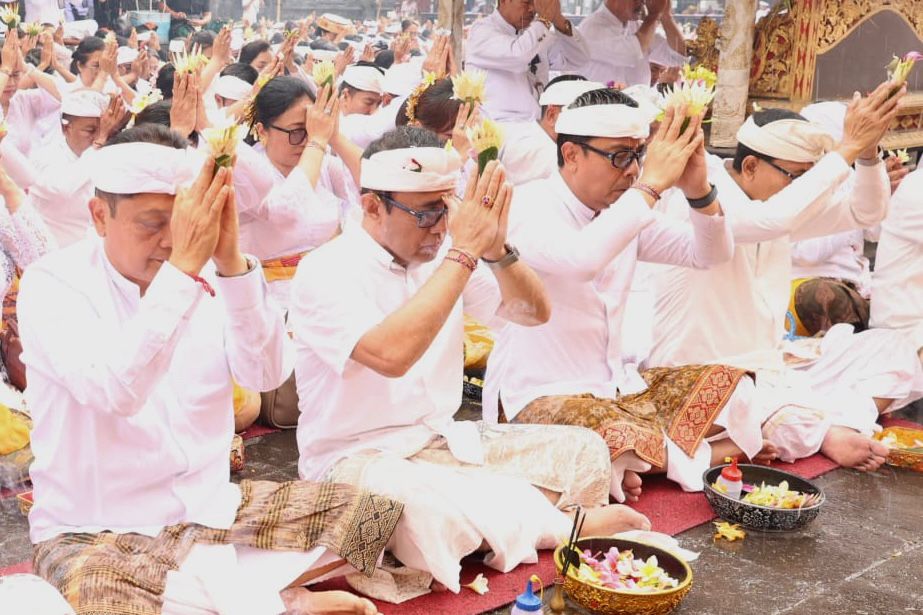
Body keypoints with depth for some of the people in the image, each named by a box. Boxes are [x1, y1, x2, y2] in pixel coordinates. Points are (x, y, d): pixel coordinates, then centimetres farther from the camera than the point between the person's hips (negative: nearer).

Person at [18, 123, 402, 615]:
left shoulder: (208, 274, -1)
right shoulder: (51, 283, -13)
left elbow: (267, 373, -15)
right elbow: (114, 390, -31)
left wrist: (231, 263, -27)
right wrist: (182, 267, -35)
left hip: (211, 508, 4)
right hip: (98, 532, -4)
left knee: (373, 517, -7)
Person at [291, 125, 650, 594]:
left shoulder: (442, 256, 3)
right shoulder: (326, 271, -16)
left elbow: (534, 312, 3)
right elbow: (391, 355, -34)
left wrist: (495, 249, -17)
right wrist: (464, 252, -29)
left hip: (443, 441, 7)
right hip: (357, 458, -6)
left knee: (582, 450, -5)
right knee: (425, 504, -40)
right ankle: (562, 525, -17)